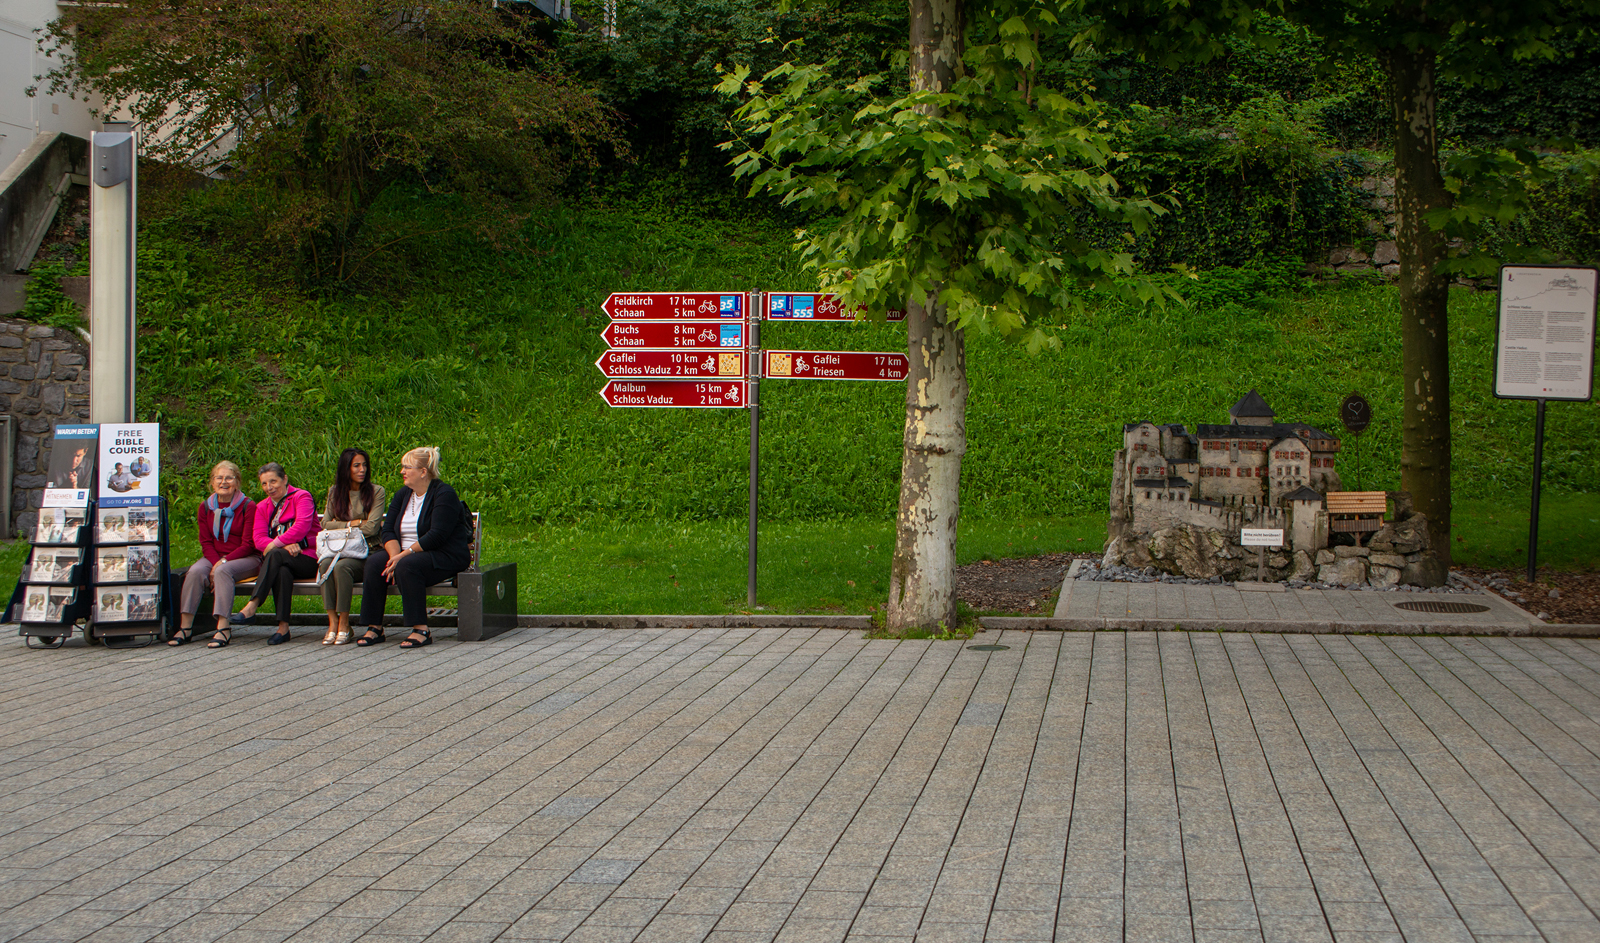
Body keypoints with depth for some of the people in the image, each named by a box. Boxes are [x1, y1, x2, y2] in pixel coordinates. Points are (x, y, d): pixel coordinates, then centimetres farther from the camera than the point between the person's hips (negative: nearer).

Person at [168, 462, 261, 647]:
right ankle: (185, 627, -29)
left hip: (245, 559, -4)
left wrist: (223, 562, -19)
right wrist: (216, 562, -15)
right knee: (196, 571, -27)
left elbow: (248, 544, -9)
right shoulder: (205, 507, 9)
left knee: (223, 572, -35)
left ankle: (223, 628, -40)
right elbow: (206, 543, 5)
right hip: (214, 556, 4)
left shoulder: (248, 507, -5)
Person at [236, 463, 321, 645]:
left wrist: (274, 545, -18)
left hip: (308, 558, -3)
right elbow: (259, 539, 1)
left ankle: (252, 605, -43)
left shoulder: (302, 497, 2)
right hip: (280, 561, 3)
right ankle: (283, 627, -41)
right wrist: (285, 546, -17)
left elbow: (301, 527, -16)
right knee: (282, 572, -35)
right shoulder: (262, 507, 17)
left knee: (275, 555, -34)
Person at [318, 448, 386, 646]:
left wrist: (340, 527, -3)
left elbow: (371, 527, -9)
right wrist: (353, 523, -4)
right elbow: (326, 524, 6)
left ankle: (344, 624, -25)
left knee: (341, 566, -34)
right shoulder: (335, 492, 14)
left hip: (366, 551, -3)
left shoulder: (377, 492, 2)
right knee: (326, 564, -32)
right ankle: (332, 622, -31)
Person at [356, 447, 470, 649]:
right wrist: (395, 556, -16)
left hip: (445, 556, -7)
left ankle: (421, 630, -32)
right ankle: (374, 627, -17)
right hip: (406, 554, 7)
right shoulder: (403, 495, 12)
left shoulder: (444, 494, -11)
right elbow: (388, 530, 4)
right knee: (375, 561, -19)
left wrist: (404, 555, -24)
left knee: (408, 566, -35)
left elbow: (437, 535, -21)